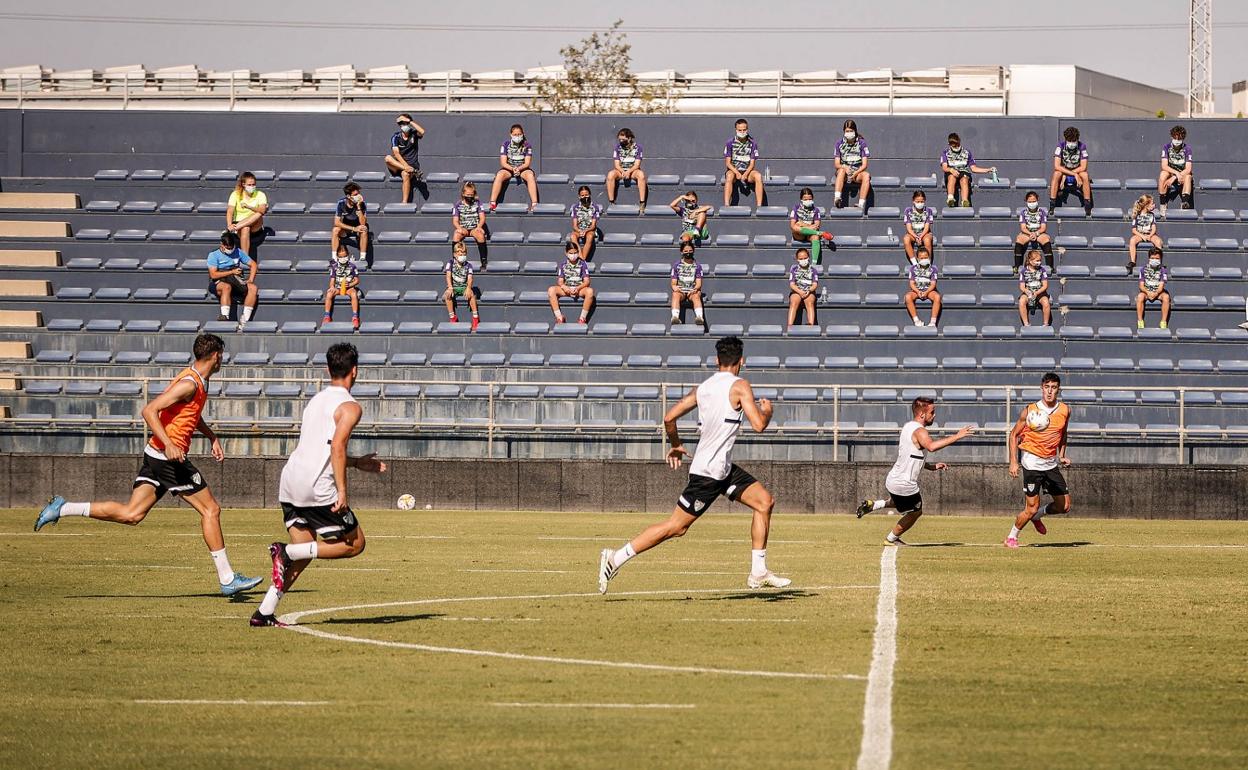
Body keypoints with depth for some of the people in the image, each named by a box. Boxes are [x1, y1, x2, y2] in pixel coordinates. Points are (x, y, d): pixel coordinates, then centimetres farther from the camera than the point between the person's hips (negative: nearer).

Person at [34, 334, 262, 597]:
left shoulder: (198, 382, 16)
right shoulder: (189, 384, -15)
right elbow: (149, 411, -23)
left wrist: (213, 437, 26)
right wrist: (169, 445, -30)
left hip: (155, 456, 9)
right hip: (170, 457, -9)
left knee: (131, 514, 3)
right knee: (211, 510, -1)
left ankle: (62, 508, -1)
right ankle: (227, 579, 3)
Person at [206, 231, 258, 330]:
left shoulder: (238, 252, 17)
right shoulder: (214, 255, 4)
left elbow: (253, 265, 18)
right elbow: (213, 274, -9)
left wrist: (250, 280, 1)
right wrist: (232, 272, -11)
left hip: (236, 281, 4)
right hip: (218, 283, -4)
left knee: (253, 288, -24)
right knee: (227, 287, -41)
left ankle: (244, 320, -32)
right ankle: (225, 317, -52)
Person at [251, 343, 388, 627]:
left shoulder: (316, 401, 21)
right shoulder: (349, 407, -6)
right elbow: (337, 447, -20)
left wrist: (358, 463, 34)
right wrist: (342, 491, -20)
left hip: (290, 484, 8)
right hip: (317, 489, -8)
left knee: (304, 551, 16)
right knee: (354, 544, 4)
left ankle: (265, 612, 4)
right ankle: (287, 552, -12)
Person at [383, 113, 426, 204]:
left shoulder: (414, 134, 3)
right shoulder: (396, 137, 1)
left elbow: (422, 132, -21)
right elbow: (396, 153, -12)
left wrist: (410, 121, -13)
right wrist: (406, 166, -26)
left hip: (412, 165, -2)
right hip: (398, 165, 2)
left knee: (405, 174, -37)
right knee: (388, 158, -30)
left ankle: (405, 202, -38)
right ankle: (413, 171, -32)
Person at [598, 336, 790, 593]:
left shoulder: (703, 388, 9)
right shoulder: (739, 386, -12)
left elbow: (669, 417, 6)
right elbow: (758, 425, -18)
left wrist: (676, 445, 22)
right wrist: (767, 411, 4)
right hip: (708, 472, -9)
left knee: (765, 502, 9)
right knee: (676, 526, -4)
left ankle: (758, 573, 10)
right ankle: (615, 558, -1)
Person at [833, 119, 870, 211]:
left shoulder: (862, 143, 2)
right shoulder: (839, 143, 6)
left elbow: (865, 164, -2)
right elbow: (836, 164, 2)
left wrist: (855, 173, -19)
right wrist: (844, 167, -21)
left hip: (858, 172, 0)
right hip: (844, 172, 0)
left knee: (866, 175, -34)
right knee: (842, 170, -36)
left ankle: (861, 204, -43)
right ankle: (837, 198, -51)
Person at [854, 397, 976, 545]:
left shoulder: (908, 427, 10)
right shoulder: (919, 431, -21)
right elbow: (931, 446, -43)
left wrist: (932, 466, 13)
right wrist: (956, 437, -40)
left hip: (893, 479, 9)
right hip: (905, 485, -9)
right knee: (915, 512, 16)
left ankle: (872, 505, 25)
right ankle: (891, 539, 31)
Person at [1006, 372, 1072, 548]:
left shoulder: (1064, 411, 0)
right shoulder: (1030, 411, -12)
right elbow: (1014, 434, -3)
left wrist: (1062, 455, 7)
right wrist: (1013, 462, -9)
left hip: (1052, 463, 5)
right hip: (1033, 462, -5)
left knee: (1064, 506, 7)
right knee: (1031, 508, -8)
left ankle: (1037, 515, 34)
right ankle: (1011, 537, 13)